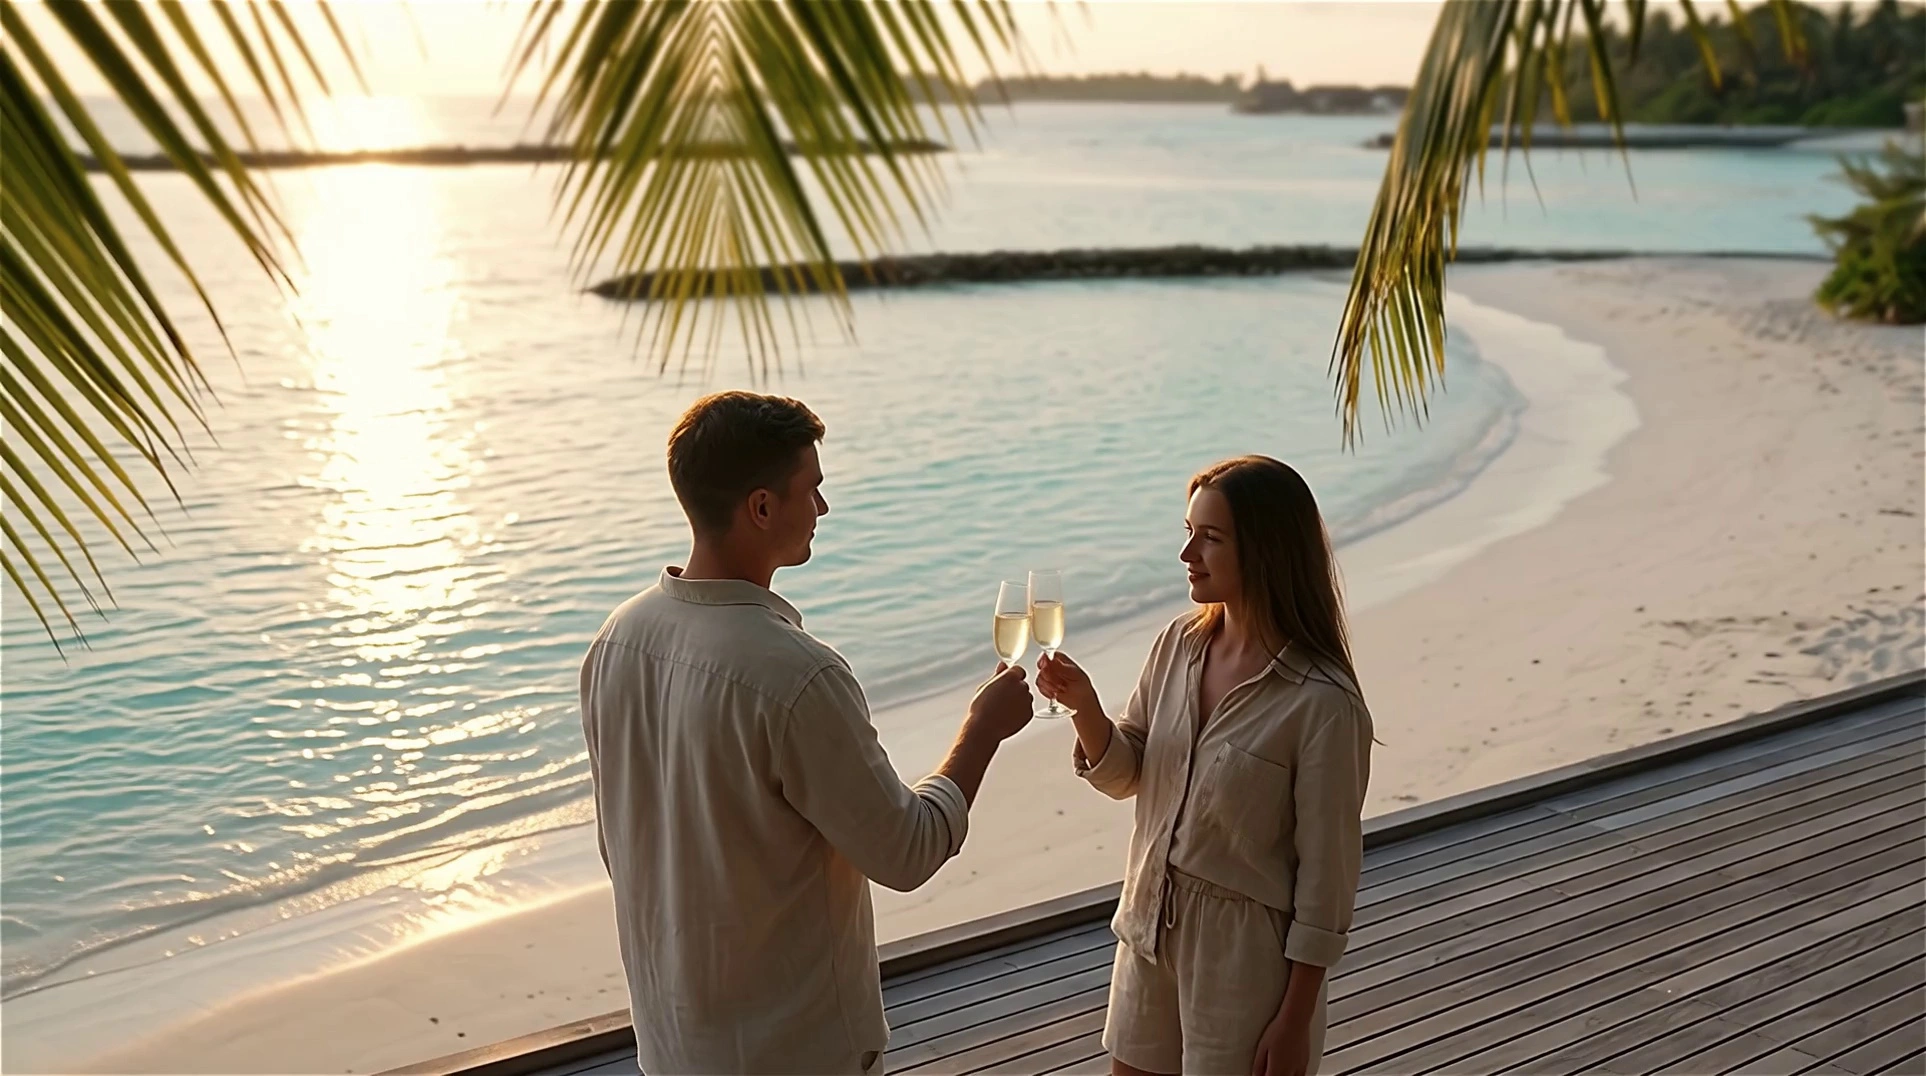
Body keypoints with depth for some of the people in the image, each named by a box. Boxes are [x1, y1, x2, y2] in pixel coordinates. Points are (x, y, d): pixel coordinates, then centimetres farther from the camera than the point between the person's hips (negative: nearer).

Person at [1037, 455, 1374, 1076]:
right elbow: (1124, 776, 5)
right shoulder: (1180, 643, -4)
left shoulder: (1323, 704, -23)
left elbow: (1327, 871, -16)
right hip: (1152, 928, 6)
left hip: (1246, 953, -6)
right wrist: (1085, 707, -15)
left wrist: (1295, 1018, -11)